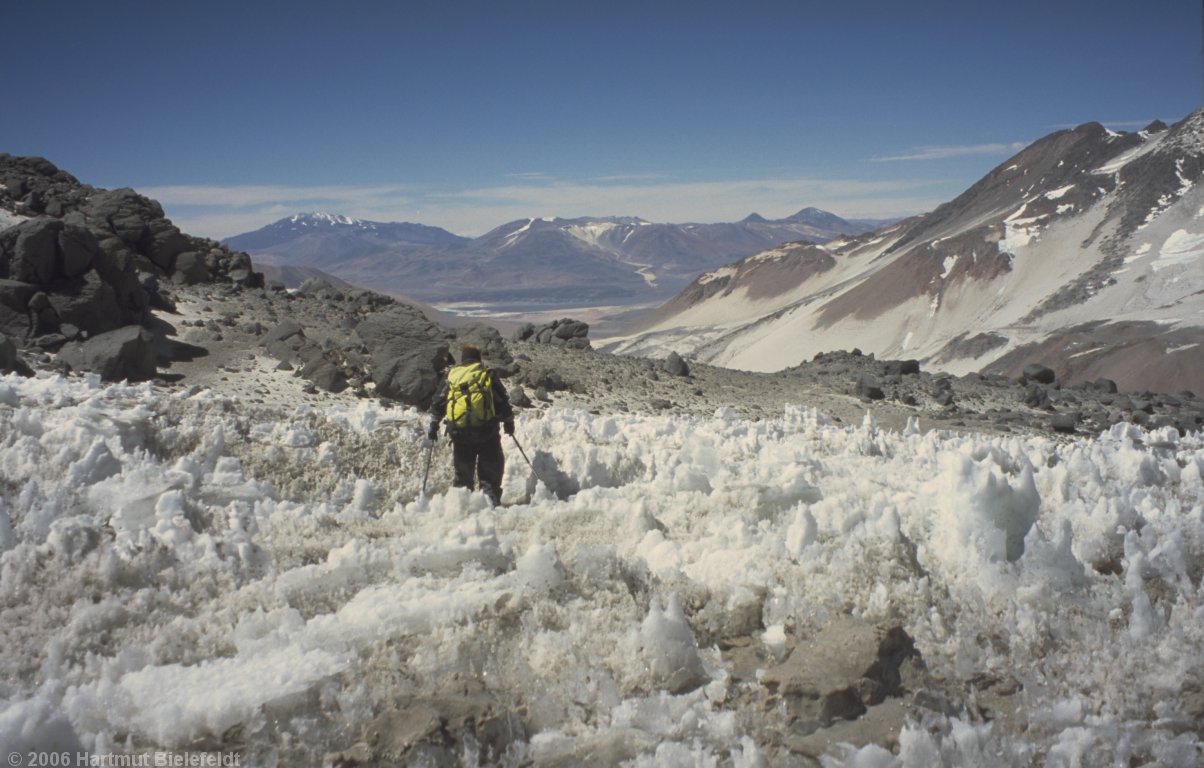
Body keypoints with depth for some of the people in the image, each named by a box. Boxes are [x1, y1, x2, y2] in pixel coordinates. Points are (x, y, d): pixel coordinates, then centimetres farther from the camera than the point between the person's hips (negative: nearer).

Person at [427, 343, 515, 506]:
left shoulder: (451, 376, 9)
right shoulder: (488, 375, 5)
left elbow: (438, 403, 10)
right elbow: (502, 401, 4)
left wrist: (434, 424, 19)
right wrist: (509, 422, 17)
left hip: (459, 432, 2)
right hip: (487, 430, -1)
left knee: (461, 471, 14)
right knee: (490, 471, 7)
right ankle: (491, 499, -4)